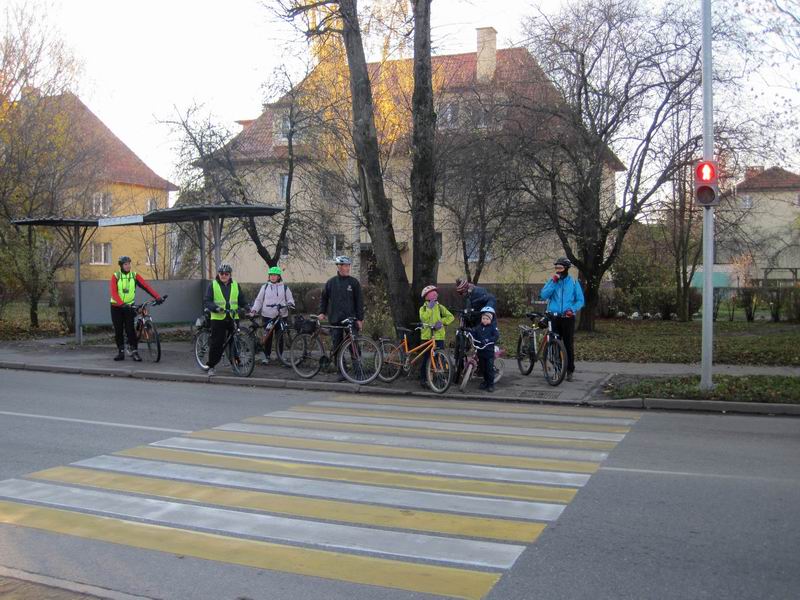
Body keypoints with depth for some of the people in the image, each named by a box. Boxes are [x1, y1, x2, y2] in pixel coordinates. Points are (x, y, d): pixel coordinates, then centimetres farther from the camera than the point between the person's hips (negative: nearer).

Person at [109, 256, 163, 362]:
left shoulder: (134, 275, -2)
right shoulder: (116, 276, -6)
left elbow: (146, 286, -13)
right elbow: (114, 293, -17)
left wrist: (157, 297, -26)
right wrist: (122, 304, -33)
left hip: (129, 307, 0)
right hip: (116, 307, 0)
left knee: (130, 329, -9)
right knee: (118, 330, 4)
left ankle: (134, 352, -5)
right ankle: (121, 352, 13)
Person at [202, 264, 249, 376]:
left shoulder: (235, 285, 12)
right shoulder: (213, 285, 3)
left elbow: (242, 300, 16)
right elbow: (206, 301, -3)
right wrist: (216, 308, -20)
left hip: (233, 318, 3)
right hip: (218, 318, -3)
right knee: (216, 343, -2)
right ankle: (211, 365, 10)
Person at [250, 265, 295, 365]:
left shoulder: (284, 287, 7)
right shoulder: (265, 287, 9)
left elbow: (290, 299, 10)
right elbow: (259, 300, 10)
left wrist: (290, 303, -13)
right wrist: (254, 309, -3)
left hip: (281, 315, 0)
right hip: (268, 316, 0)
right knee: (268, 337, 1)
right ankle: (266, 356, 10)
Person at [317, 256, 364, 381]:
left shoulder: (353, 282, 2)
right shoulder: (331, 282, 7)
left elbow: (359, 301, 1)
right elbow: (324, 298, 17)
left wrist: (360, 319, -4)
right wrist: (322, 312, 6)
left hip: (351, 319, -2)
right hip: (335, 319, 2)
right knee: (337, 346, 3)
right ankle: (342, 372, 11)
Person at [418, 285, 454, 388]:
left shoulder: (440, 307, 10)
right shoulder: (423, 308, 6)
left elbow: (450, 317, 5)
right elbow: (423, 318, -14)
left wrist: (442, 322, -7)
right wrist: (429, 308, -14)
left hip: (439, 336, 1)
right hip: (427, 336, -1)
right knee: (426, 358, 2)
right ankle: (423, 379, 11)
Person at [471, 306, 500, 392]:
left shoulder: (493, 327, -5)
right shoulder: (478, 327, 7)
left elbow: (496, 336, -17)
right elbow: (473, 335, 3)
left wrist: (487, 340, -27)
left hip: (489, 351, -5)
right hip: (480, 351, 5)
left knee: (489, 369, -3)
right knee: (482, 368, 14)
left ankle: (491, 384, 6)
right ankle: (486, 381, 31)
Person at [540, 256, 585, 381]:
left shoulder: (573, 282, 2)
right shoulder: (552, 281, 6)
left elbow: (580, 300, 3)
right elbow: (543, 295, -7)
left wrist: (572, 309, -15)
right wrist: (554, 282, -14)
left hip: (568, 318, -2)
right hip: (553, 317, 2)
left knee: (569, 345, -2)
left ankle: (570, 371, 5)